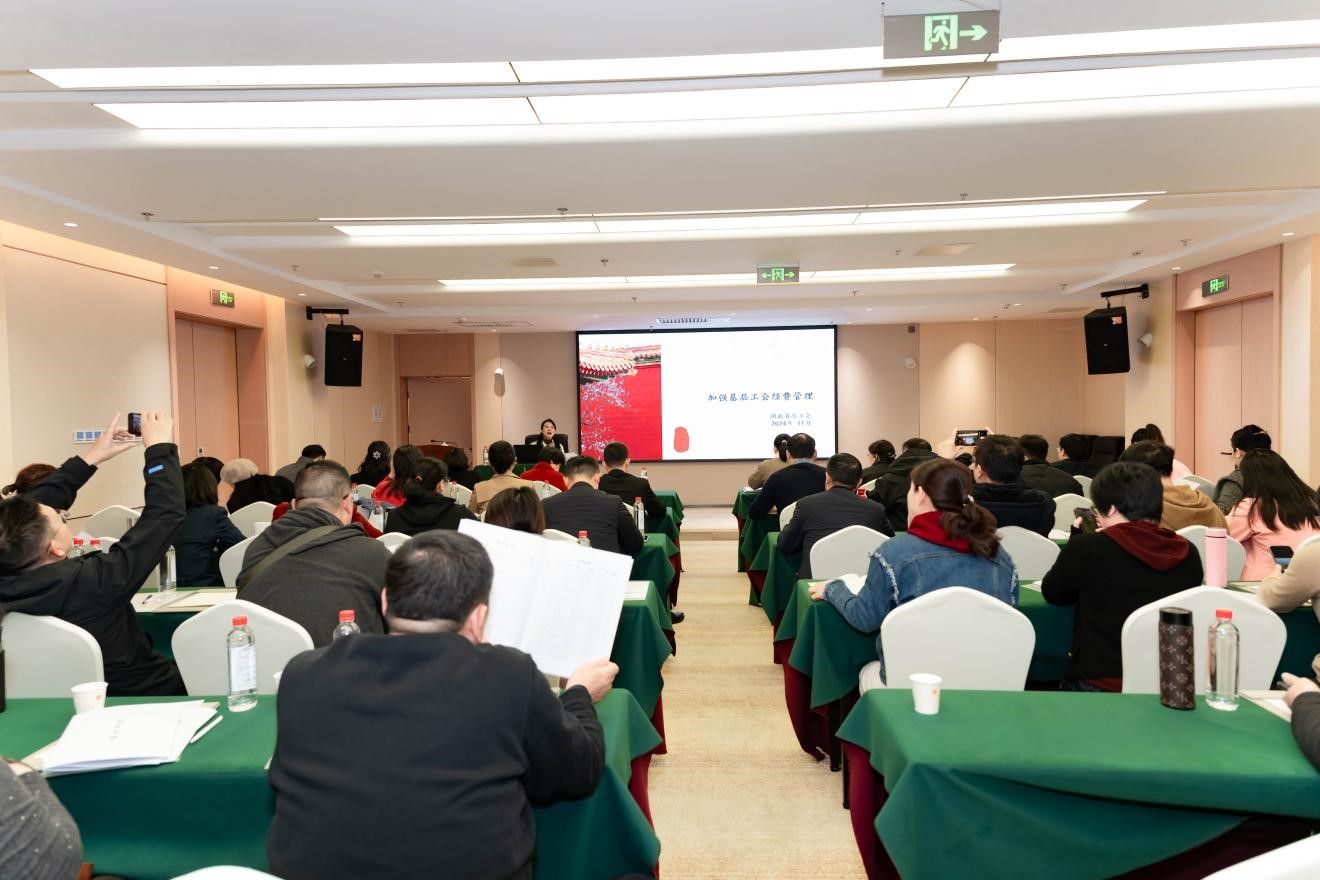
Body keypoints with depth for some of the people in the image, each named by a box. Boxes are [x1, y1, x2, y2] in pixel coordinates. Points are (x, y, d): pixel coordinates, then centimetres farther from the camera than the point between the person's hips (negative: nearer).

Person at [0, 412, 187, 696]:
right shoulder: (89, 582, -35)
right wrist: (160, 449, -15)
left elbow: (31, 507, -2)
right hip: (144, 699, -6)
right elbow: (166, 513, -28)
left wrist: (90, 458, 4)